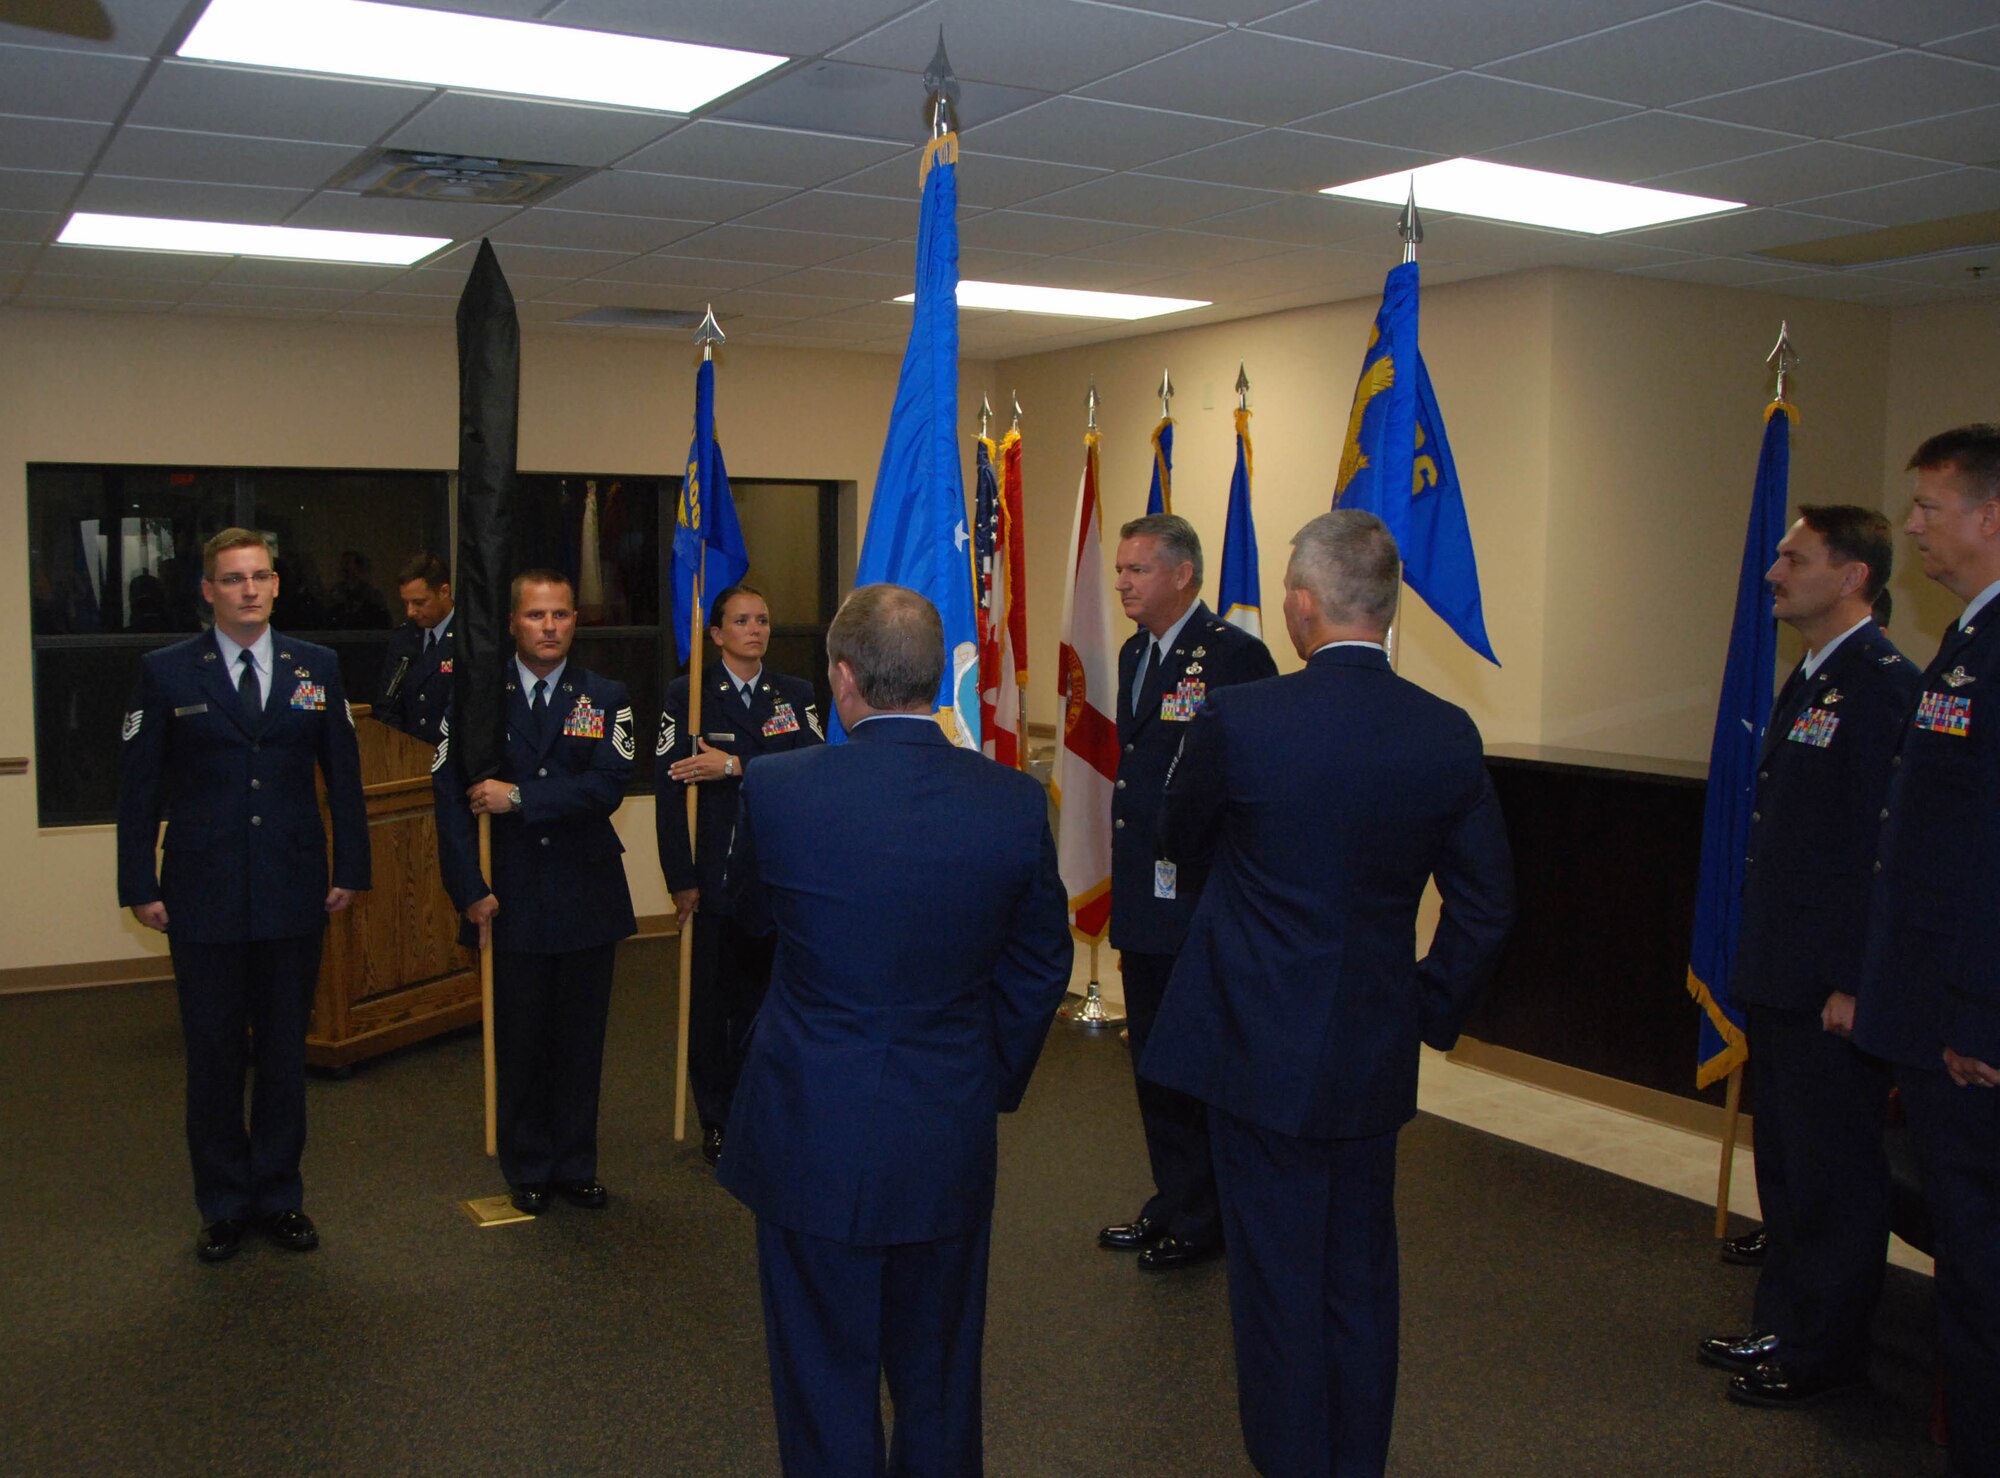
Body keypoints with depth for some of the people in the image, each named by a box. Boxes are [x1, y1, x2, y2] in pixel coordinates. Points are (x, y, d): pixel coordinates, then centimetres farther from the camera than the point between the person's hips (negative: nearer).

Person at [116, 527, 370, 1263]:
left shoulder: (317, 667, 4)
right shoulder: (166, 672, -2)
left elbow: (343, 775, 7)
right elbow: (139, 785, 0)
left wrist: (350, 868, 3)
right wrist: (139, 885, -4)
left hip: (295, 893, 2)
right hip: (204, 894, -1)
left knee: (285, 1051, 11)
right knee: (214, 1056, 8)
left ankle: (280, 1196, 24)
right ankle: (224, 1207, 22)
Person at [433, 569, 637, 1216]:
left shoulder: (605, 697, 2)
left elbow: (606, 786, -12)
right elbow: (452, 794, -4)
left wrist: (519, 797, -16)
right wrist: (470, 889, -10)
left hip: (587, 896, 1)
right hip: (512, 898, -1)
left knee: (581, 1039, 9)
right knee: (519, 1040, 8)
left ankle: (576, 1164, 24)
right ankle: (528, 1169, 24)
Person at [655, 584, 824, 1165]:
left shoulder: (795, 694, 8)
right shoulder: (687, 696, 1)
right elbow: (669, 790, -5)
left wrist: (736, 765, -18)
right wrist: (681, 879, -10)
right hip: (718, 872, -2)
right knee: (715, 997, 6)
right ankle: (716, 1122, 20)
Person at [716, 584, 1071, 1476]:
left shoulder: (778, 790, -17)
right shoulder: (1014, 802, -10)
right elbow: (1042, 964, 1)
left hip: (812, 1142, -2)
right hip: (950, 1143, 2)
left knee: (826, 1382, 15)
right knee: (939, 1385, 21)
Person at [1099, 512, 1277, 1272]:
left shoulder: (1235, 657, -15)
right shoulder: (1135, 654, 12)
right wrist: (1127, 887, 17)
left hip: (1201, 904, -9)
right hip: (1144, 900, 9)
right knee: (1153, 1059, 18)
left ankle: (1205, 1221, 21)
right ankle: (1172, 1203, 33)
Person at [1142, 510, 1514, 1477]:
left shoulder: (1240, 720, -17)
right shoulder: (1448, 735, -6)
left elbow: (1179, 841, 1)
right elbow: (1486, 904, 1)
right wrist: (1432, 1011, 13)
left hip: (1261, 1048, -4)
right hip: (1375, 1056, 4)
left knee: (1278, 1280, 9)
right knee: (1361, 1278, 19)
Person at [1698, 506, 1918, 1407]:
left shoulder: (1880, 686, -17)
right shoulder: (1808, 683, 14)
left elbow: (1882, 848, -20)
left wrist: (1855, 983, -20)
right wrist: (1761, 961, 17)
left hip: (1831, 987, -10)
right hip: (1781, 978, 10)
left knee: (1833, 1173, 4)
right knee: (1786, 1164, 19)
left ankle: (1827, 1350, 19)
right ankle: (1784, 1328, 33)